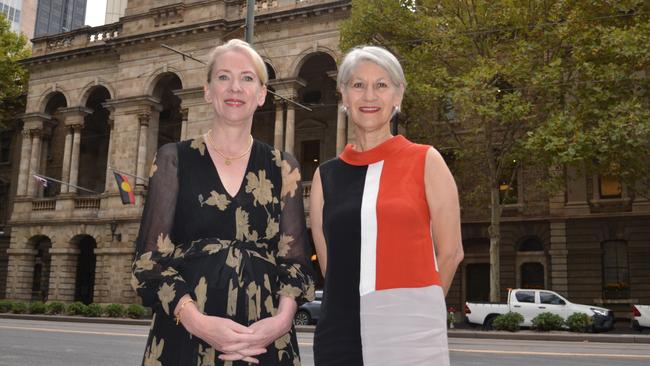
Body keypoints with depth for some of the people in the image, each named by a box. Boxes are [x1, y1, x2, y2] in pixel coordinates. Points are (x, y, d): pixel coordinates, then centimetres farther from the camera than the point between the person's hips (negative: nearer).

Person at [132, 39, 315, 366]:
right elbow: (152, 258, -2)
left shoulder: (283, 168, 7)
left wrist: (281, 319, -15)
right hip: (185, 337, -1)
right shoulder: (174, 159, 3)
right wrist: (198, 321, -17)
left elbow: (295, 260, 4)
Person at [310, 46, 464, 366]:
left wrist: (412, 305, 8)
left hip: (411, 331, -2)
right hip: (340, 331, 3)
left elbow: (450, 253, 2)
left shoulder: (426, 162, 0)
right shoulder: (326, 175, 7)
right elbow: (329, 265, 9)